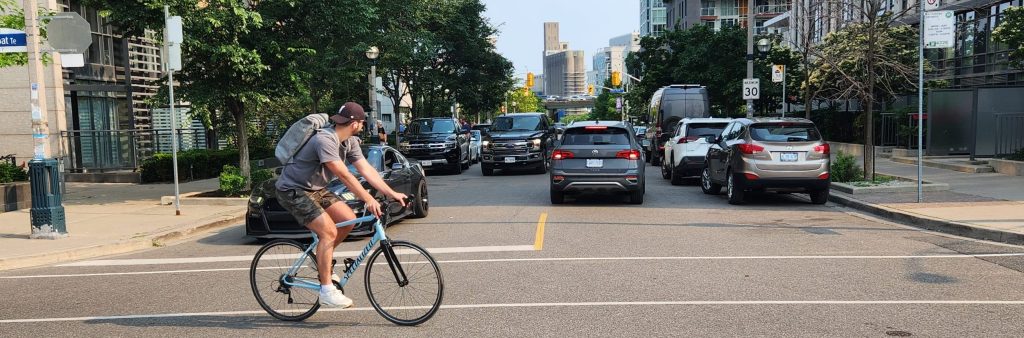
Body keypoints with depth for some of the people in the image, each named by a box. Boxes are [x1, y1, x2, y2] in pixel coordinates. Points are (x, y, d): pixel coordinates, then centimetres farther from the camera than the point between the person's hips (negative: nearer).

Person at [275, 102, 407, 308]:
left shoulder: (350, 142, 2)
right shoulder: (325, 140, -27)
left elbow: (367, 170, 0)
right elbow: (344, 176, -32)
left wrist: (392, 194, -6)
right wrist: (369, 200, -34)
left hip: (316, 189, 9)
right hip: (293, 190, -9)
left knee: (348, 219, -3)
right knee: (329, 232, -20)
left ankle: (322, 261, 17)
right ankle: (327, 292, -14)